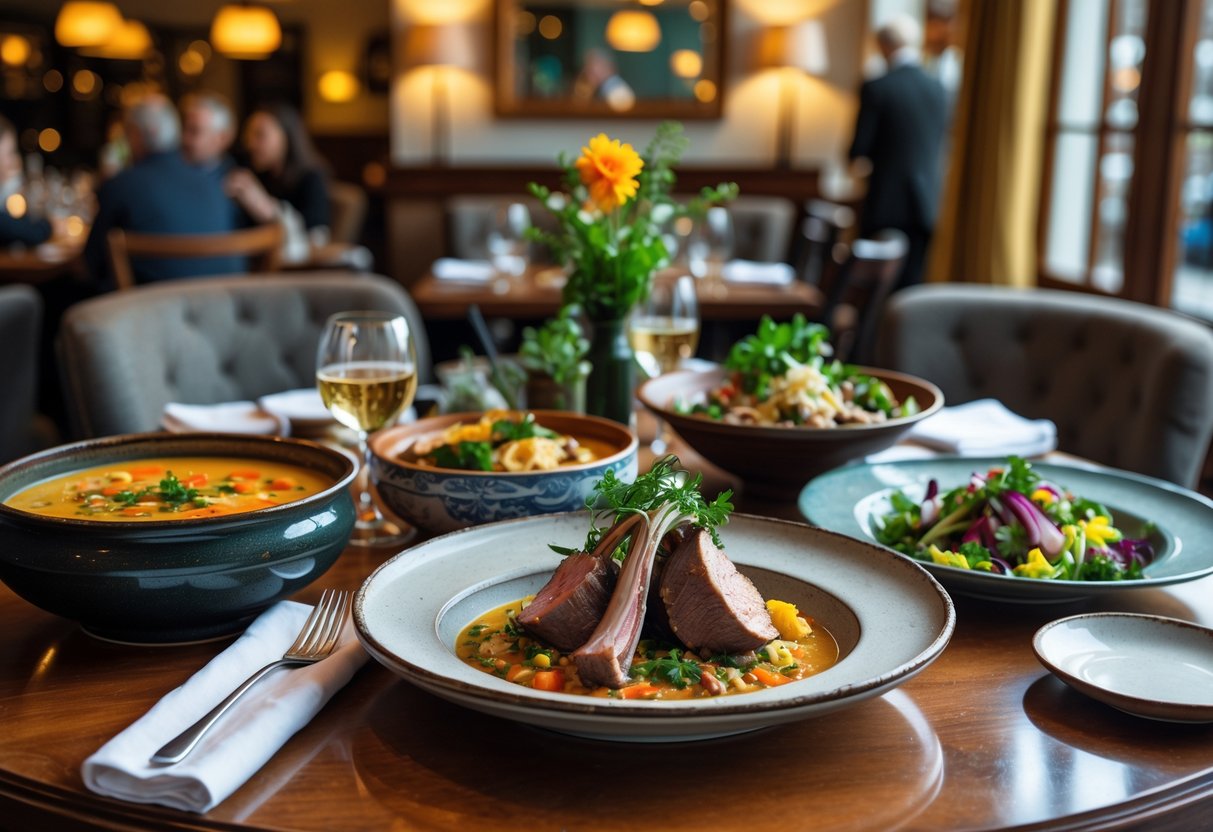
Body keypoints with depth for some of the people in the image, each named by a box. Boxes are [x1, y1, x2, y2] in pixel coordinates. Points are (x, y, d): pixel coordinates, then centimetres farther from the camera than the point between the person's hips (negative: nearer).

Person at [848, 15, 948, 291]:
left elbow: (859, 149, -8)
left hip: (886, 204, -4)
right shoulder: (937, 89, 5)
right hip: (925, 205, 4)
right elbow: (937, 143, 13)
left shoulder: (876, 88, -10)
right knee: (910, 286, 8)